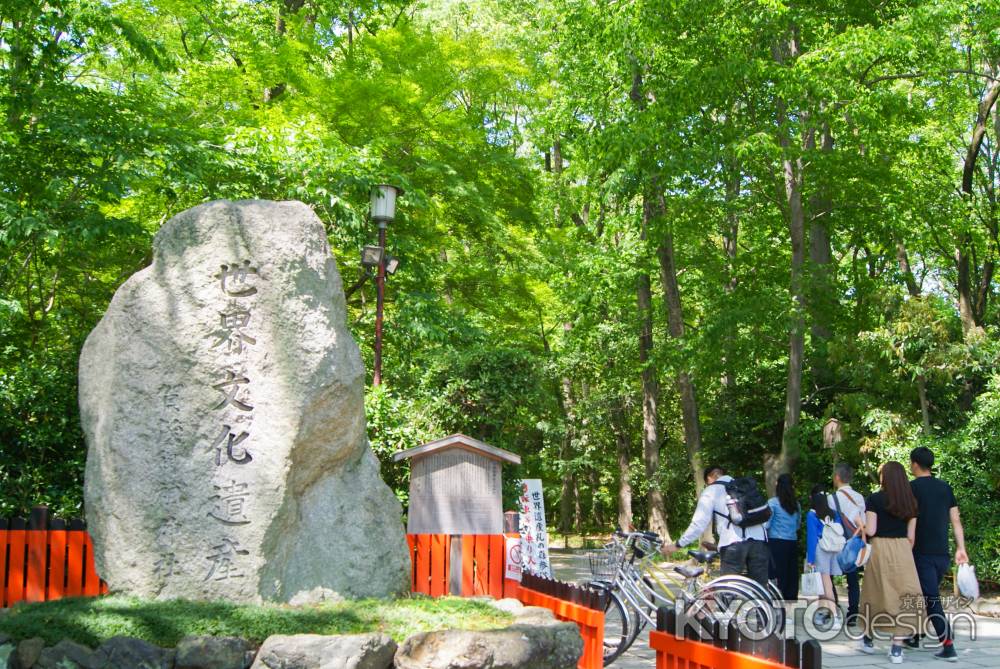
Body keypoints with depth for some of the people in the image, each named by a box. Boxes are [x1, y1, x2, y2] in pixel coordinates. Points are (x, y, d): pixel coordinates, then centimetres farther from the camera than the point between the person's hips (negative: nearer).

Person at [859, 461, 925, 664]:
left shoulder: (874, 499, -5)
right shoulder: (910, 502, 6)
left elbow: (870, 531, -9)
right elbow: (911, 536, 6)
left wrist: (862, 525, 12)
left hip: (881, 548, -2)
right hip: (903, 550, 2)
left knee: (876, 593, 13)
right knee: (904, 596, 2)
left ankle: (869, 639, 29)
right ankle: (897, 648, -3)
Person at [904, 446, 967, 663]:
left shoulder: (912, 488, -7)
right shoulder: (945, 488, 9)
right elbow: (956, 520, 8)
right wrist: (961, 548, 11)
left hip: (922, 553, -6)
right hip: (942, 554, 6)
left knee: (932, 600, -7)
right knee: (924, 595, 20)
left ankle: (948, 647, -16)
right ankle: (915, 636, 29)